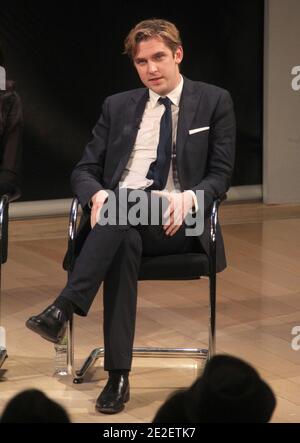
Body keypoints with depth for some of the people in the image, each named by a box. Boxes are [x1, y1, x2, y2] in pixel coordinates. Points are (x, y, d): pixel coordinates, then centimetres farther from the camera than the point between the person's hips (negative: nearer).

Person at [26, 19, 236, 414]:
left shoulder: (214, 102, 10)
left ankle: (63, 310, -46)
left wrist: (189, 198, -18)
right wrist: (97, 194, -10)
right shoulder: (118, 106, 18)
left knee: (123, 200, -36)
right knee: (125, 241, -37)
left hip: (177, 222, -2)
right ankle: (118, 376, -41)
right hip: (121, 218, 2)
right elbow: (85, 170, 15)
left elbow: (221, 174, 5)